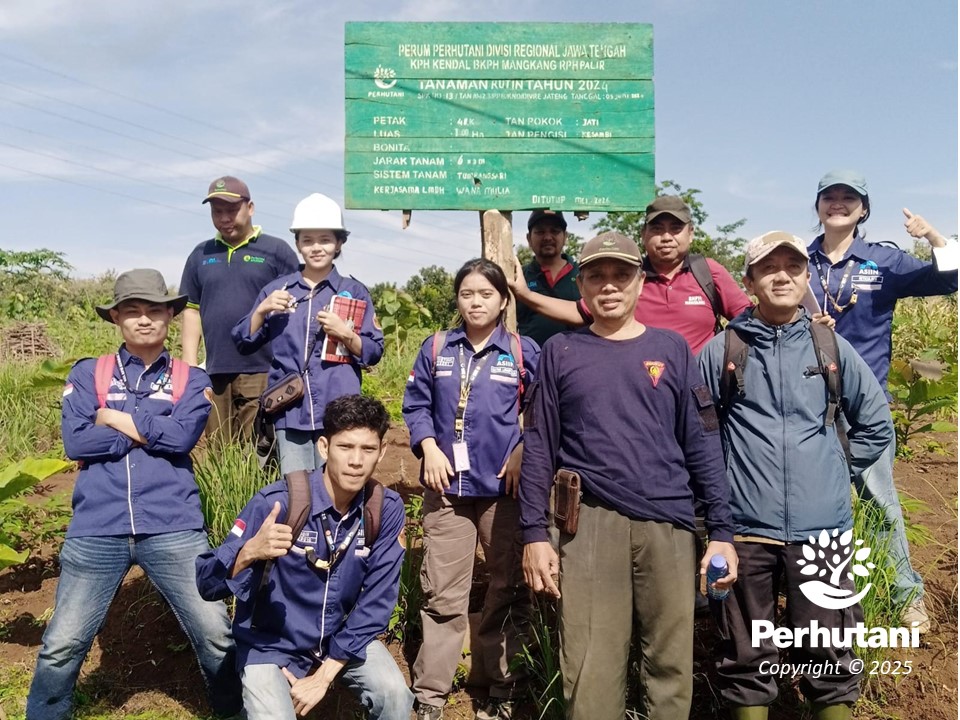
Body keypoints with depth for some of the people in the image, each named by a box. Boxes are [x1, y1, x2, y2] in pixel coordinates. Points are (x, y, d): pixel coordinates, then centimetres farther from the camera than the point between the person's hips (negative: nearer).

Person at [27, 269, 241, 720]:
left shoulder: (191, 380, 8)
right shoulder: (88, 373, 9)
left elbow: (182, 436, -10)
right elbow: (75, 442, -6)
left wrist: (112, 417, -3)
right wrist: (151, 430, -6)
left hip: (173, 529, 0)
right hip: (96, 530, 1)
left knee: (216, 637, 2)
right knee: (62, 645, 7)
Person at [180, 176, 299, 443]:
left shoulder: (277, 251, 4)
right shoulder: (201, 255, 15)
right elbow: (192, 310, 16)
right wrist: (189, 365, 8)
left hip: (262, 370, -4)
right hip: (215, 371, 4)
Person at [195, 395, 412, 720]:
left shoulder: (386, 508, -13)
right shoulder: (276, 502, -23)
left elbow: (377, 600, -9)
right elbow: (208, 584, -20)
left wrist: (324, 675, -13)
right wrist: (249, 552, -41)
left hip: (344, 637, 2)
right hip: (272, 644, -1)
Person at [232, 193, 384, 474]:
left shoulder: (354, 291, 5)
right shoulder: (277, 289, 11)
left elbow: (374, 352, 4)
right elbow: (243, 343, 12)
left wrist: (346, 334, -14)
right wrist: (262, 311, -4)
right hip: (290, 411, 2)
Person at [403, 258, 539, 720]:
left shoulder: (524, 351, 2)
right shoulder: (436, 348, 7)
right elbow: (416, 405, 8)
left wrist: (522, 453, -10)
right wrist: (429, 449, -5)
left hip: (505, 486, -1)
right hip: (448, 486, 1)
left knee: (508, 588, 9)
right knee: (442, 591, 5)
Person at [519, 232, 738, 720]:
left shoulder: (672, 349, 9)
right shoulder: (560, 352, 7)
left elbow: (702, 444, 7)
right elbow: (538, 447, 4)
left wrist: (722, 531, 1)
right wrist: (534, 534, -2)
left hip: (668, 524, 1)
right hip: (590, 522, -1)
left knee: (671, 665, 8)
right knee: (589, 673, 0)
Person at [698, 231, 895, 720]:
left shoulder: (831, 347, 6)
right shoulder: (720, 350, 1)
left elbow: (876, 424, 14)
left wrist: (835, 468, 8)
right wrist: (721, 479, 2)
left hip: (822, 527, 1)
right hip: (745, 528, -1)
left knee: (829, 657, 10)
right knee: (746, 658, 11)